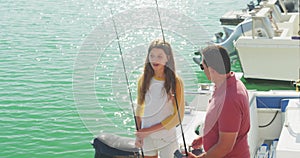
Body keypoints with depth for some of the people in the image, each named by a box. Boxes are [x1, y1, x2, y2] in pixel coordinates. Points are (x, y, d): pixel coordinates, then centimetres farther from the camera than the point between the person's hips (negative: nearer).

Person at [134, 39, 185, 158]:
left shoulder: (175, 82, -12)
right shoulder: (143, 80, -3)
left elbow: (177, 116, -11)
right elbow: (139, 107, 8)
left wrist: (150, 130, -12)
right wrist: (139, 133, -2)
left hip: (167, 135, -2)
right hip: (146, 136, 3)